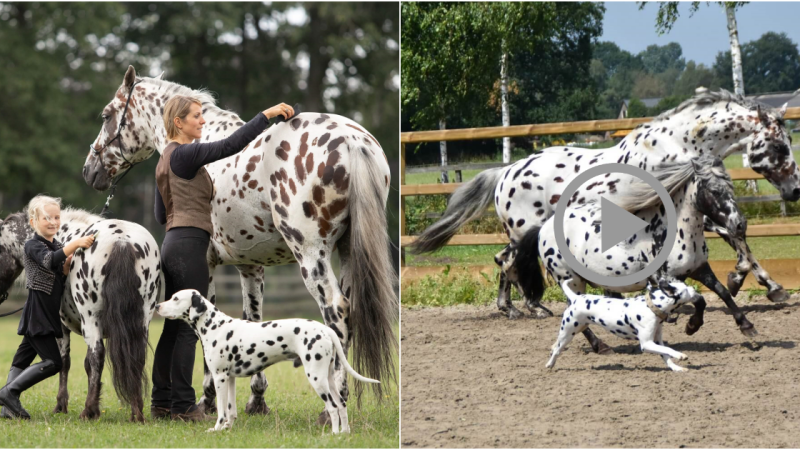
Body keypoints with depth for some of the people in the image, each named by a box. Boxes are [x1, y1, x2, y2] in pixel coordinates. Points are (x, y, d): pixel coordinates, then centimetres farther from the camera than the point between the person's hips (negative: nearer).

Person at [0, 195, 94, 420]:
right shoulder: (33, 245, -11)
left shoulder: (57, 246, 15)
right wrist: (75, 244, -41)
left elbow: (61, 278, 11)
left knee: (23, 359, 10)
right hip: (37, 314, -9)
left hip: (48, 314, 9)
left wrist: (68, 265, -9)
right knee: (52, 362, -14)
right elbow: (50, 261, -31)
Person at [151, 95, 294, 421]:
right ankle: (182, 406, -5)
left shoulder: (166, 158, 17)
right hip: (189, 245, -9)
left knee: (173, 326, 10)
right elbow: (230, 145, -23)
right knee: (188, 329, -6)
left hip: (172, 244, 9)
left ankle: (161, 403, 11)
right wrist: (267, 115, -22)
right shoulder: (183, 154, -12)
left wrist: (202, 195, 24)